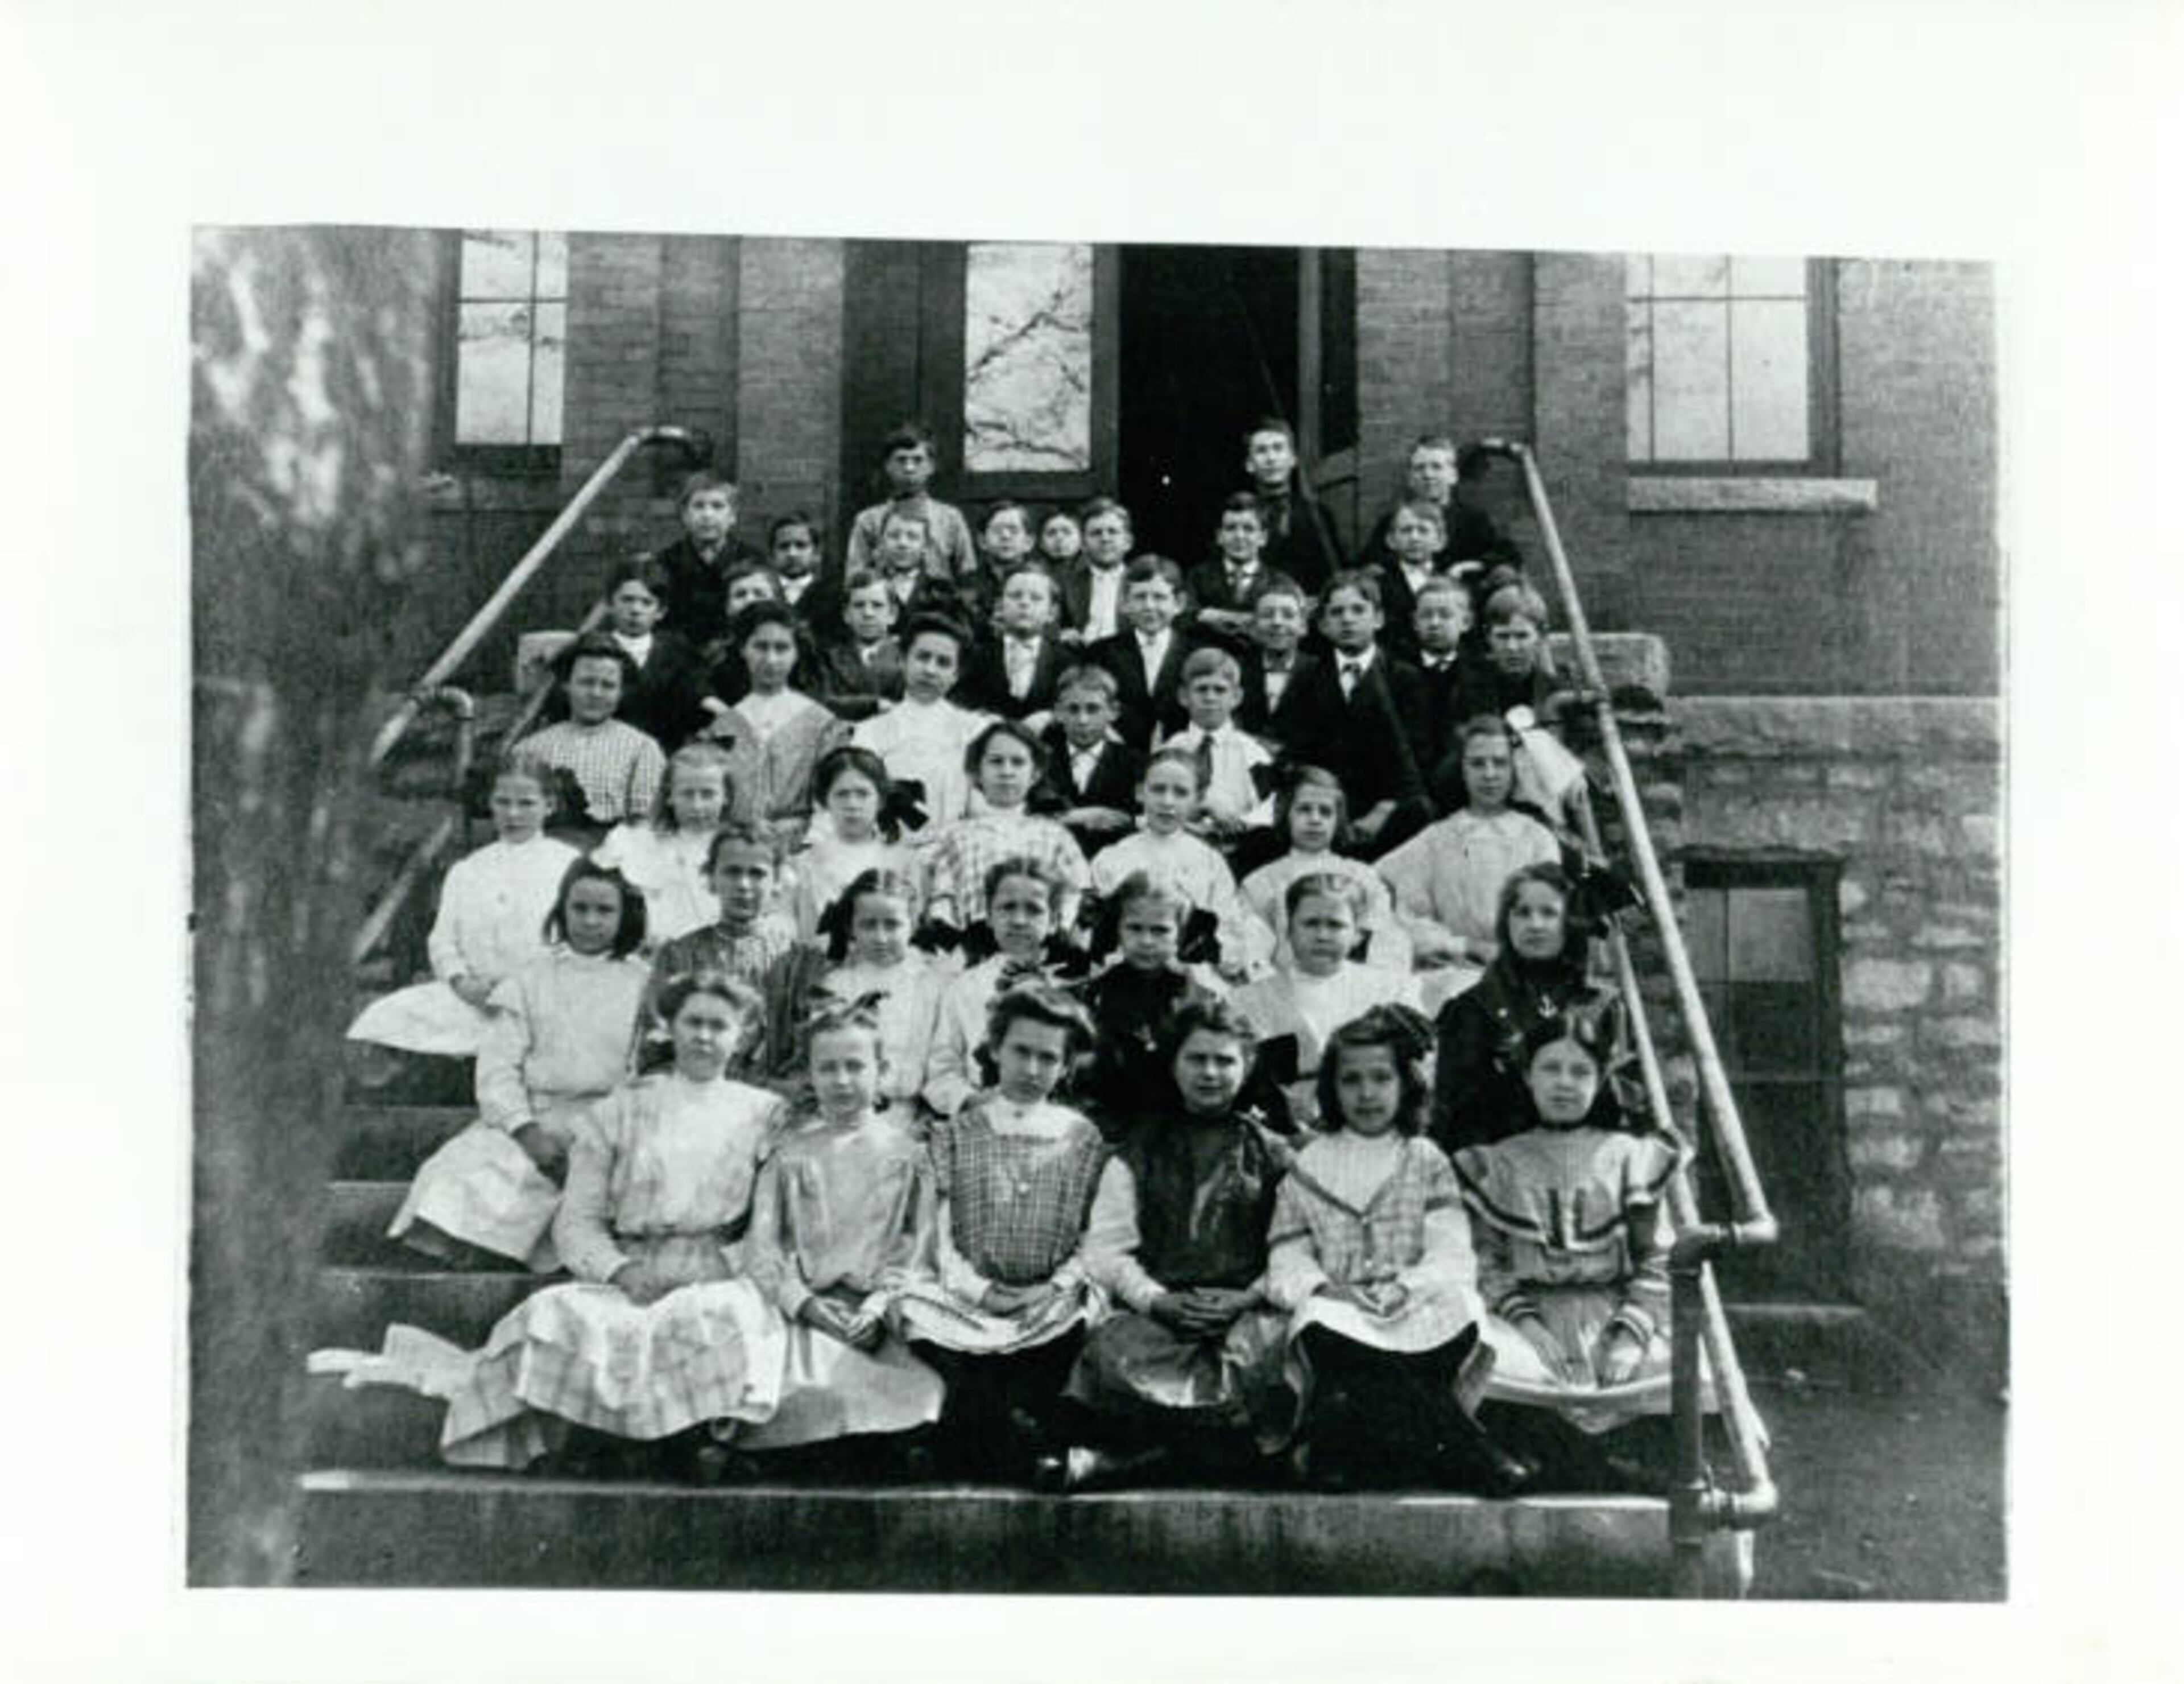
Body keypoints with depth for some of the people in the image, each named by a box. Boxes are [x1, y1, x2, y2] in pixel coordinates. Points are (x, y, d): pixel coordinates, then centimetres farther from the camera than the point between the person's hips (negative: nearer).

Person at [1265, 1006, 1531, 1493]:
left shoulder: (1427, 1162, 15)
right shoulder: (1307, 1169, 17)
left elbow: (1452, 1256, 1)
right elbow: (1287, 1267, 7)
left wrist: (1409, 1286, -20)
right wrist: (1322, 1288, -15)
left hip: (1420, 1314, 0)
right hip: (1340, 1316, 0)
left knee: (1458, 1309, -33)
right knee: (1320, 1323, -35)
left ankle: (1336, 1429, -35)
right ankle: (1463, 1451, -39)